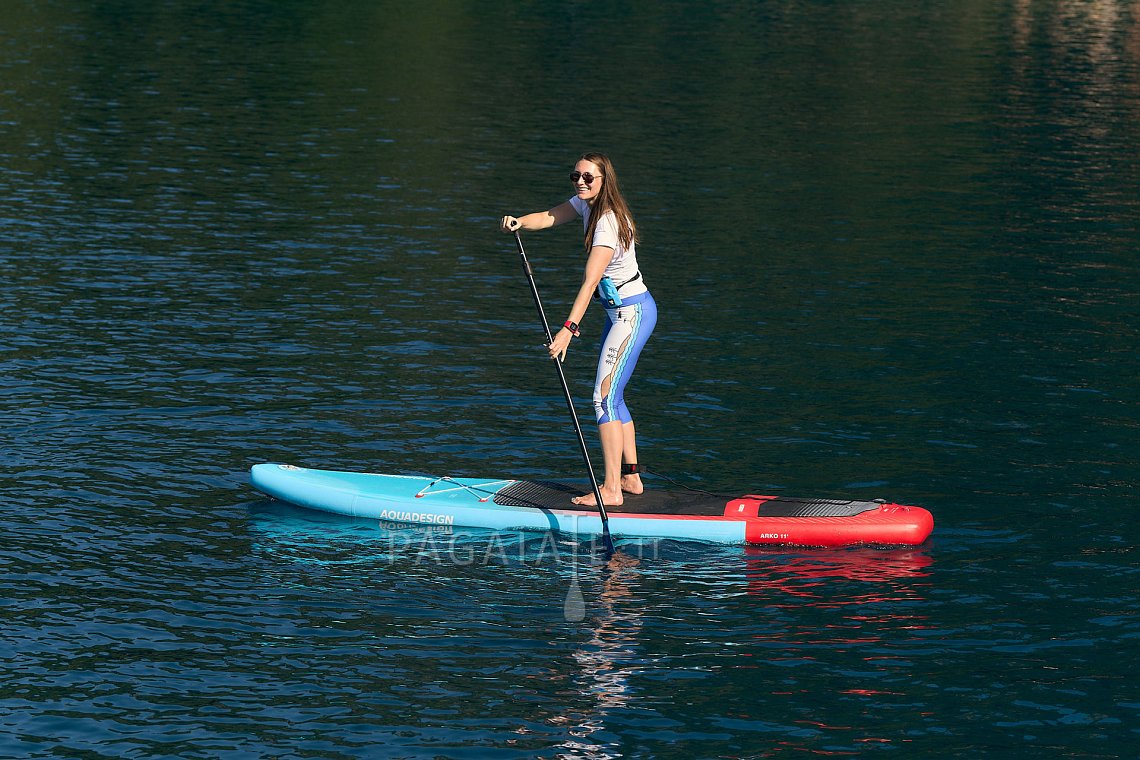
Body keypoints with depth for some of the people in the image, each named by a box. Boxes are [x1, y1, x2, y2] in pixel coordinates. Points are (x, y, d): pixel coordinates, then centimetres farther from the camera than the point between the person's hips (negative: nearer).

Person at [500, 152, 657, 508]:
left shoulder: (608, 223, -24)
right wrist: (519, 223, -23)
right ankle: (631, 478, 21)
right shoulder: (587, 204, 5)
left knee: (605, 397, -14)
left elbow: (590, 281, -31)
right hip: (620, 311, 10)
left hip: (632, 312, -10)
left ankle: (611, 490, -17)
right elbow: (549, 217, 0)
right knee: (612, 397, 14)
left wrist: (568, 329, -37)